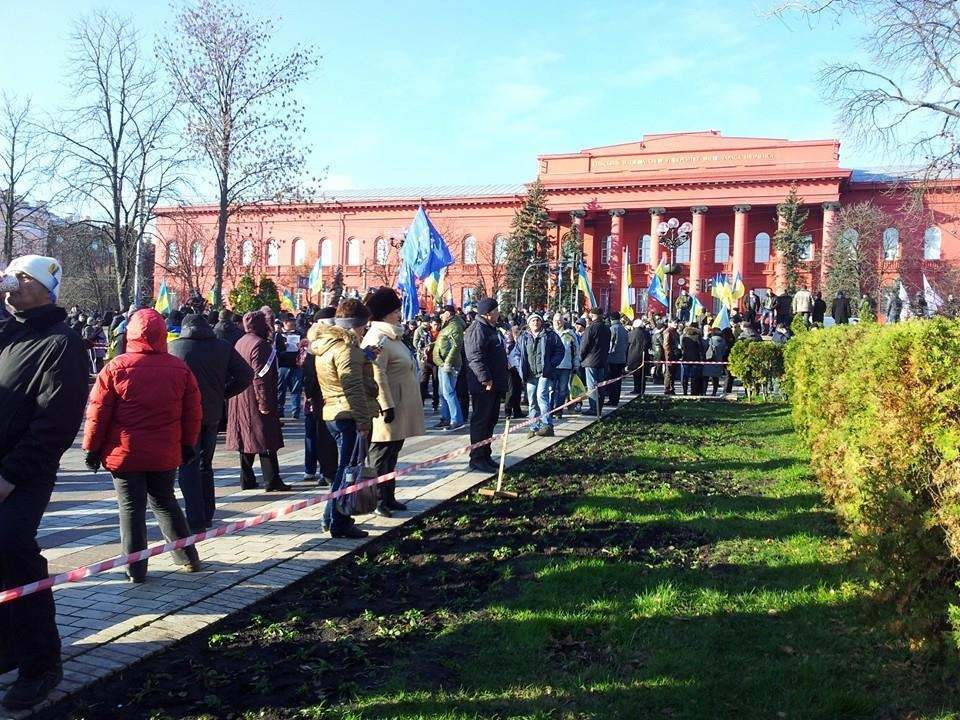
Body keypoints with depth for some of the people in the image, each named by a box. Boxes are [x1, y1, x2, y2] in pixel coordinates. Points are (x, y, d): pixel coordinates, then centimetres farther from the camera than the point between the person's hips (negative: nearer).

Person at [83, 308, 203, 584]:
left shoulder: (116, 367, -8)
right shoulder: (180, 368, -1)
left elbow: (98, 412, -6)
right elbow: (193, 413, 3)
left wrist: (92, 447, 3)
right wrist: (188, 445, 14)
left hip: (125, 453, -3)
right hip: (166, 454, 3)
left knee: (131, 508, 6)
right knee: (165, 502, 19)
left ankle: (136, 570, 8)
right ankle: (188, 558, 21)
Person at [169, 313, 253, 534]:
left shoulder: (173, 347, -4)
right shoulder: (223, 347, 3)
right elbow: (246, 375, 0)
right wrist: (223, 394, 5)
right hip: (212, 414, 4)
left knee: (188, 466, 2)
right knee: (205, 464, 18)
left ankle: (195, 520, -5)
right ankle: (207, 515, 21)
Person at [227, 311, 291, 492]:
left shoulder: (240, 343, 14)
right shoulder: (260, 345, -15)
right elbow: (261, 377, -21)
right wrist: (265, 403, -21)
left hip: (239, 401, 9)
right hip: (255, 400, -9)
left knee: (246, 440, 13)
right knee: (266, 442, -4)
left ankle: (246, 479, 18)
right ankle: (272, 481, -2)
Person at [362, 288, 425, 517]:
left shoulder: (392, 336, 16)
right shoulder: (377, 339, -17)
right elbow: (377, 376, -24)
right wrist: (386, 406, -25)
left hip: (400, 411, 10)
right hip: (388, 411, -10)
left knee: (391, 454, 16)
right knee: (381, 454, -2)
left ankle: (389, 497, 25)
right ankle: (377, 501, 5)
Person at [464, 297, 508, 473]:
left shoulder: (490, 328, 19)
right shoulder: (477, 329, -15)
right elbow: (475, 357, -24)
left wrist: (501, 381, 25)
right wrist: (485, 379, -27)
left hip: (494, 384, 10)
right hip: (483, 386, -10)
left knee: (490, 420, 14)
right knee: (481, 421, -5)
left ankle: (485, 456, 23)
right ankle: (477, 459, 0)